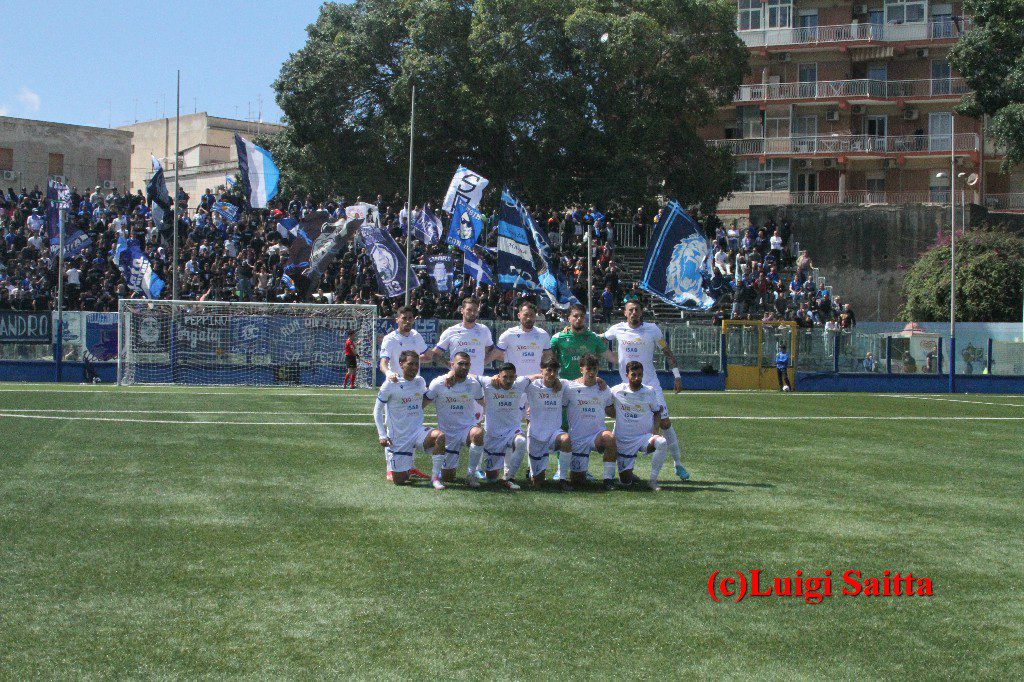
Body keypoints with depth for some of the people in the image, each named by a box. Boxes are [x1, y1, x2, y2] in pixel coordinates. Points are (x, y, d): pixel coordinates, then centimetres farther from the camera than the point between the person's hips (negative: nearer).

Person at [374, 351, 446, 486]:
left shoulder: (420, 382, 4)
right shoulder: (391, 385, -10)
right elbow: (377, 410, -3)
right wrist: (382, 435, -8)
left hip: (418, 431, 3)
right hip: (397, 437, -3)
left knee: (440, 436, -30)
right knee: (400, 480, -2)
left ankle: (435, 478, -19)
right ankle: (392, 468, 36)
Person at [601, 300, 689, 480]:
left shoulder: (652, 329, -1)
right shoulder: (617, 329, 2)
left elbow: (667, 351, 6)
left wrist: (677, 376, 3)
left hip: (651, 384, -1)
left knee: (665, 422, -4)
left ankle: (678, 464, 7)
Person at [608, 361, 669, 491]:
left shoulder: (649, 392, -2)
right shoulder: (617, 391, -5)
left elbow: (657, 411, 11)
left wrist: (654, 430, -5)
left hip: (644, 437, 0)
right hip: (623, 440, 0)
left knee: (662, 443, -34)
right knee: (626, 481, -4)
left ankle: (653, 480, -19)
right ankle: (627, 470, 36)